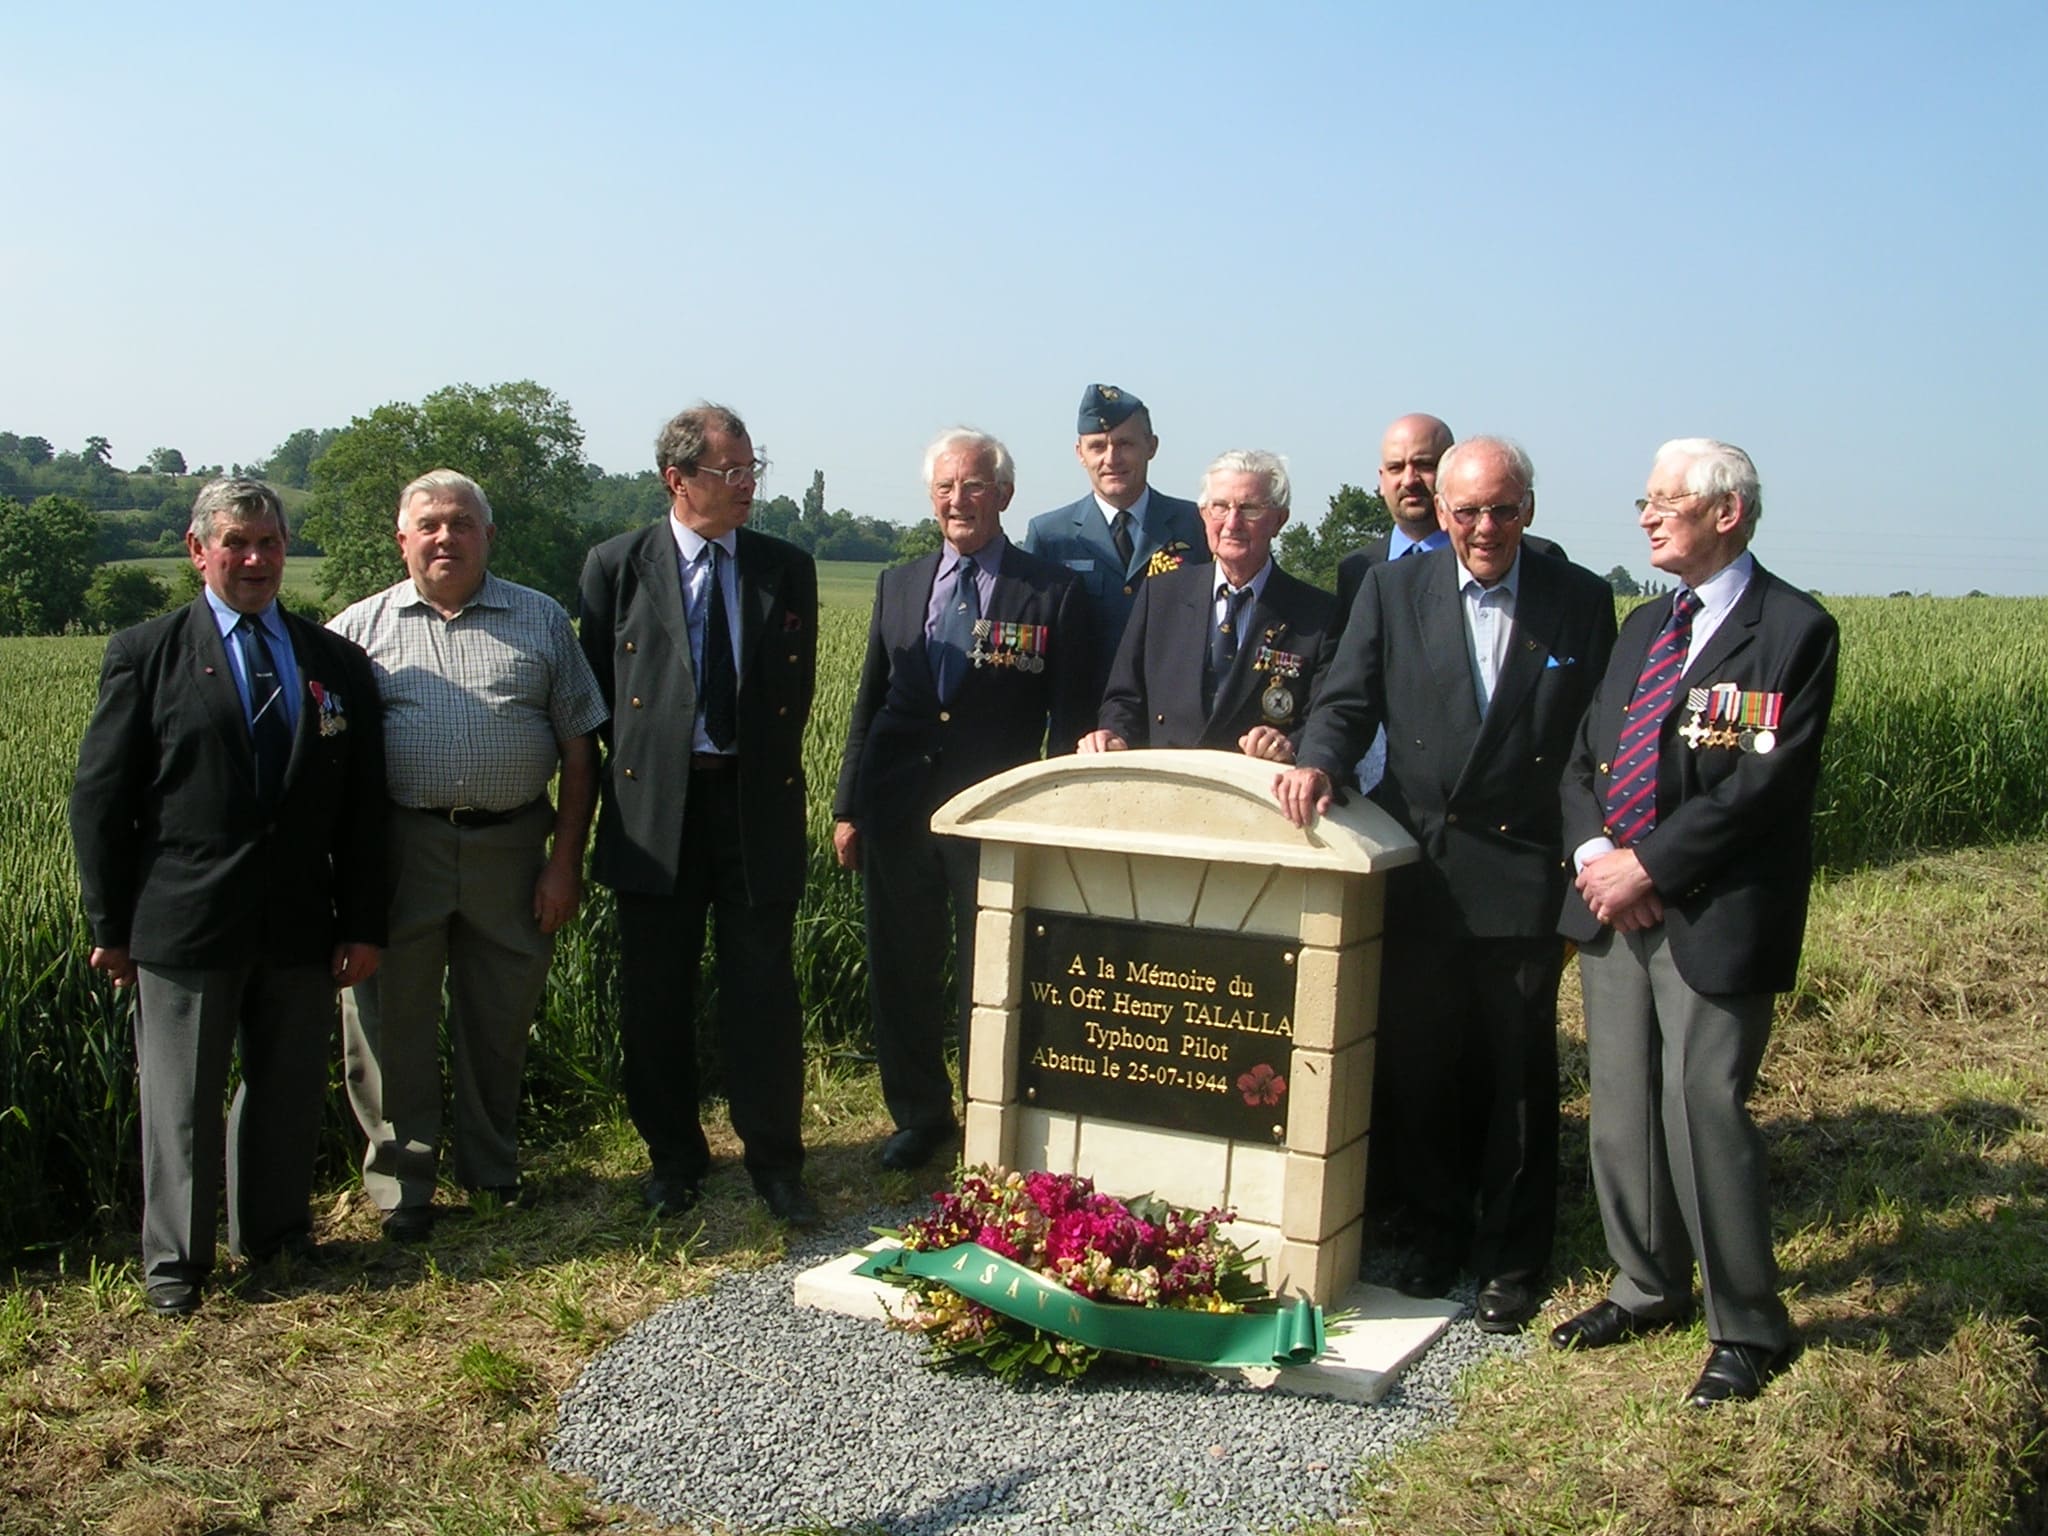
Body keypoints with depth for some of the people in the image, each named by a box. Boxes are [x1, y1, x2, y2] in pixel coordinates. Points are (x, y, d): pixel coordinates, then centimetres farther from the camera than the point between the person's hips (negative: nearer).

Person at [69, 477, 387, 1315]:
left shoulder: (337, 662, 8)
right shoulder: (146, 654, 0)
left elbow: (363, 806, 8)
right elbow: (100, 799, 0)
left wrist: (364, 925, 4)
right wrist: (111, 926, -2)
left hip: (301, 925, 3)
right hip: (185, 924, -3)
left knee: (289, 1089, 13)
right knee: (180, 1100, 6)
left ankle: (275, 1232, 31)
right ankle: (175, 1262, 21)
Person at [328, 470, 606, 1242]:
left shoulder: (541, 621, 8)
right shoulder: (360, 628, 6)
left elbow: (579, 747, 7)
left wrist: (565, 861, 0)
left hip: (509, 850, 1)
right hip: (398, 851, -1)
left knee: (501, 1019, 12)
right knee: (393, 1021, 5)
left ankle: (493, 1169, 29)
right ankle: (400, 1184, 19)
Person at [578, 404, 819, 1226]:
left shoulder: (788, 569, 6)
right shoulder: (617, 565, 2)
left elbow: (798, 687, 12)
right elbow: (598, 689, 7)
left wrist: (769, 772, 7)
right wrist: (636, 766, 4)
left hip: (757, 802, 0)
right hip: (655, 806, 0)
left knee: (764, 991, 2)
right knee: (657, 995, 8)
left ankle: (775, 1160, 14)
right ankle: (673, 1157, 24)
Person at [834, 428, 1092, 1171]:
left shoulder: (1053, 592, -2)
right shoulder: (898, 584, 11)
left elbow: (1070, 719, -2)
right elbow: (869, 702, 14)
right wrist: (847, 807, 10)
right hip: (898, 811, 4)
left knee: (991, 980, 4)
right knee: (901, 974, 12)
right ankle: (919, 1116, 30)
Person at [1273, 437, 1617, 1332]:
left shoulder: (1580, 602, 2)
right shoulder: (1392, 591, 5)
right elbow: (1349, 701, -1)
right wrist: (1318, 762, -21)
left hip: (1524, 874, -1)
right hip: (1417, 867, 2)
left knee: (1517, 1074, 5)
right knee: (1423, 1066, 12)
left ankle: (1513, 1259, 21)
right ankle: (1436, 1235, 30)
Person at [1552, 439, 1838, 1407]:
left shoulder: (1793, 630, -7)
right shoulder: (1645, 626, 17)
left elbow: (1764, 785, -16)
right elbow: (1583, 759, 16)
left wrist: (1647, 864, -16)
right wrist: (1592, 852, -3)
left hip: (1715, 918, -7)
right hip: (1616, 904, 7)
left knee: (1703, 1110, -6)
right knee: (1622, 1108, 12)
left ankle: (1747, 1330, 11)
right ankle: (1648, 1289, 30)